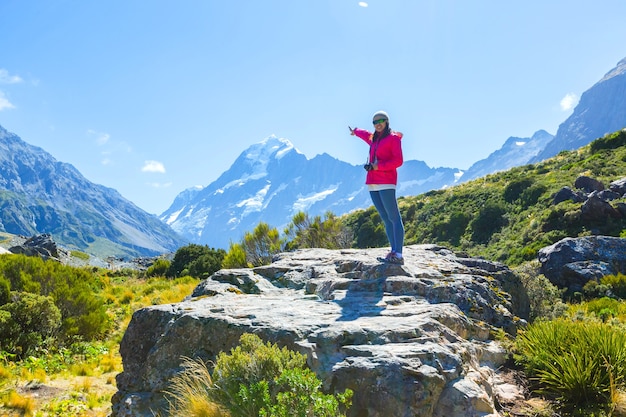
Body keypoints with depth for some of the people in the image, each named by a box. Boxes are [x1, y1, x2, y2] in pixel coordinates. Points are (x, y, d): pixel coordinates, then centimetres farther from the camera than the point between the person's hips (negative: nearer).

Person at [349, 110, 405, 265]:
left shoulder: (393, 138, 0)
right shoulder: (373, 139, 21)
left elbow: (398, 161, -9)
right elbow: (365, 134, 45)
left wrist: (378, 167, -15)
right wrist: (355, 131, 64)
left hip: (386, 183, -7)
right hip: (373, 183, 7)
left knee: (394, 218, -10)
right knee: (386, 219, 3)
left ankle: (398, 255, -15)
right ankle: (393, 251, 3)